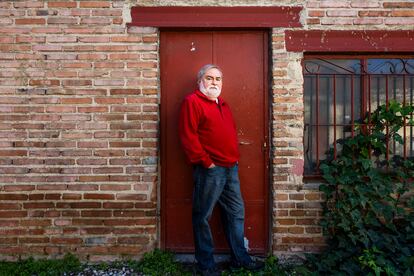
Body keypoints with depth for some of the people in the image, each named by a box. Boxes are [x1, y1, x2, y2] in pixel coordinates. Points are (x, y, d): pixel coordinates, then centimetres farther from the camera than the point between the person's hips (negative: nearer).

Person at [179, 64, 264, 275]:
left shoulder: (222, 104, 20)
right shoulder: (192, 101, -7)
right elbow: (188, 136, -16)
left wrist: (234, 158, 13)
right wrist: (206, 162, -16)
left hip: (231, 168, 9)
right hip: (210, 170, -9)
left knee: (236, 212, 15)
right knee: (203, 216, 3)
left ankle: (240, 258, 29)